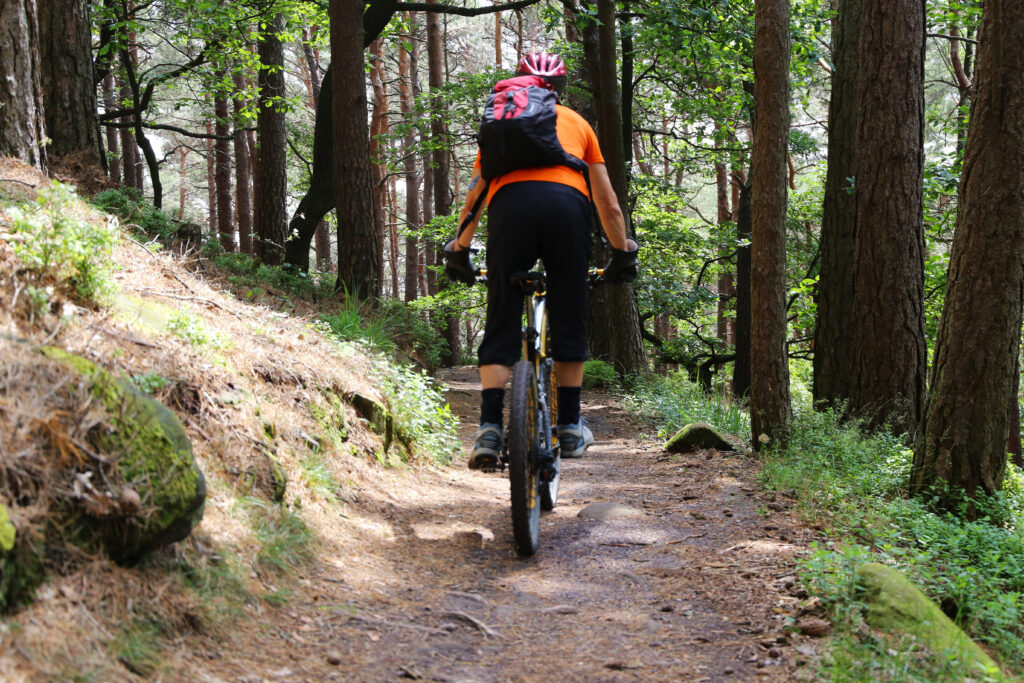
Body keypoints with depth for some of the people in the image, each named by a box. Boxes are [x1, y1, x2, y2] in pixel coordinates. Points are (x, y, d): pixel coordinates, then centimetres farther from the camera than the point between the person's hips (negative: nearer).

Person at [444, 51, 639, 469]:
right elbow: (608, 204, 28)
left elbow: (474, 195, 24)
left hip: (510, 204, 0)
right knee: (569, 321, 12)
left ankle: (489, 428, -8)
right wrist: (622, 252, 38)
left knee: (501, 325, 4)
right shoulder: (577, 124, 31)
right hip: (567, 204, 0)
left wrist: (459, 249, 30)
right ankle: (569, 428, 17)